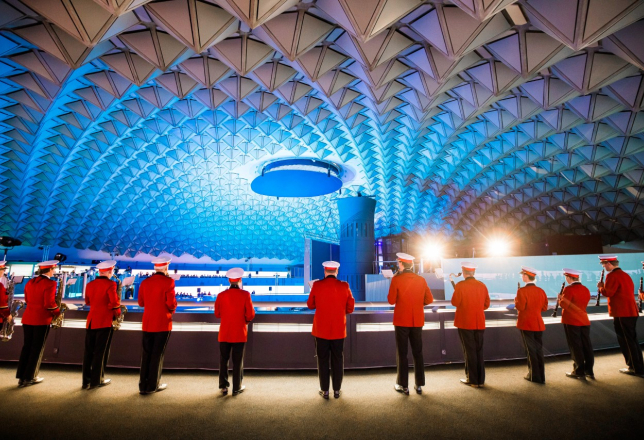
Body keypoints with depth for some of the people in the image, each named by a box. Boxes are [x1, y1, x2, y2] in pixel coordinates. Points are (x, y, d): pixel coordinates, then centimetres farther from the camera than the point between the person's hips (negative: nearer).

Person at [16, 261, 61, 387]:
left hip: (27, 318, 7)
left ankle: (21, 377, 19)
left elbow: (27, 300, 17)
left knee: (26, 347, 14)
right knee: (37, 349, 4)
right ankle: (30, 378, 11)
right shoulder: (50, 283, -15)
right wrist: (58, 312, -2)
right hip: (42, 320, -7)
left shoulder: (29, 282, 10)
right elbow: (49, 303, -18)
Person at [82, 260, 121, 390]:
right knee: (100, 352, 3)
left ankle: (86, 381, 17)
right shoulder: (110, 284, -13)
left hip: (91, 321, 6)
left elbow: (87, 301, 19)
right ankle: (97, 380, 9)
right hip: (105, 321, -6)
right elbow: (114, 303, -16)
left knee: (89, 352, 11)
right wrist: (118, 314, 0)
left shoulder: (89, 284, 8)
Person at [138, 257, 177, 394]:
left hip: (147, 323, 5)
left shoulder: (145, 282, 4)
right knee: (157, 355, 5)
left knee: (146, 354, 13)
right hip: (163, 323, -5)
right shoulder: (168, 281, -13)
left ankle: (143, 385, 19)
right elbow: (171, 303, -17)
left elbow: (141, 302, 10)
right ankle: (153, 386, 13)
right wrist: (173, 309, 4)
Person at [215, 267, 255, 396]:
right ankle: (237, 388, 17)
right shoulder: (245, 295, -12)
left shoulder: (221, 295, -5)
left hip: (224, 333, 2)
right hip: (240, 333, -2)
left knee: (224, 360, 15)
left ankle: (224, 386, 22)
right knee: (238, 361, 9)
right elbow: (250, 315, -10)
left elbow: (217, 314, 4)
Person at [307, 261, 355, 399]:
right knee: (338, 359, 14)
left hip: (321, 329, -1)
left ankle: (325, 390, 19)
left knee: (323, 359, 12)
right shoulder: (344, 286, -8)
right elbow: (350, 308, -2)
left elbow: (310, 305, 1)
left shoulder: (317, 285, -10)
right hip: (339, 330, 1)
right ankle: (337, 390, 22)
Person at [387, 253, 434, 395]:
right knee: (418, 353, 13)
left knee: (402, 354, 7)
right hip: (417, 321, 4)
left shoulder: (396, 279, -13)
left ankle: (403, 385, 13)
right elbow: (429, 299, 3)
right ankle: (419, 385, 21)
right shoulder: (421, 280, -1)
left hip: (401, 321, -3)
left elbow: (391, 300, -10)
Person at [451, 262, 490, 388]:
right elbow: (486, 304, 7)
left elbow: (455, 302, -12)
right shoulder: (482, 285, 2)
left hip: (465, 323, -4)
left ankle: (473, 380, 11)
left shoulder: (460, 285, -14)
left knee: (469, 351, 4)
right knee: (479, 350, 13)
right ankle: (480, 379, 20)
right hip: (479, 323, 5)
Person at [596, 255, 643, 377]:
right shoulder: (625, 275, 16)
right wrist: (605, 287, 12)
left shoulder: (612, 275, -14)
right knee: (632, 339, 15)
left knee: (626, 341, -1)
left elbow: (608, 292, -19)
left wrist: (600, 287, 0)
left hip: (622, 313, -9)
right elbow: (619, 291, 20)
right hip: (632, 312, 9)